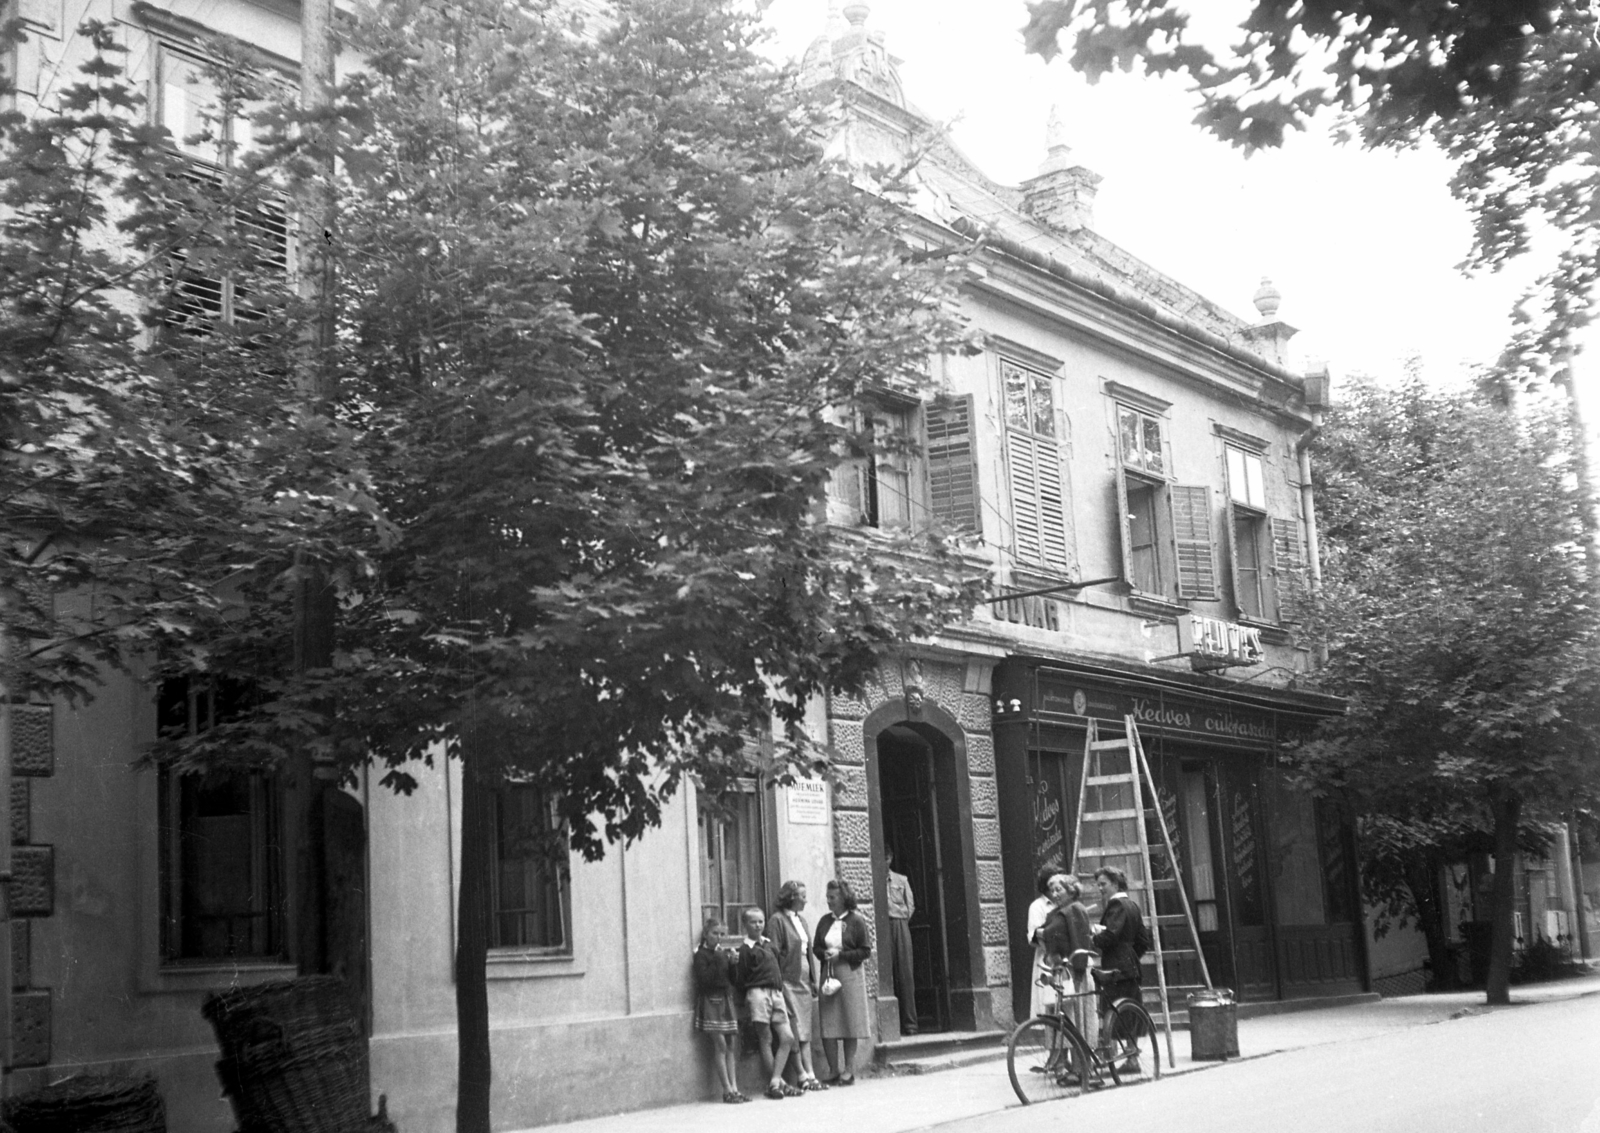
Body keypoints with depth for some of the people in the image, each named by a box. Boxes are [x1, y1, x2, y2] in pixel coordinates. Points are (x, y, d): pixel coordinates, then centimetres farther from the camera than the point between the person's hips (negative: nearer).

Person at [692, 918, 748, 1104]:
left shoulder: (725, 953, 14)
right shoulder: (701, 954, -3)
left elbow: (734, 980, 12)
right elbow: (705, 979, -17)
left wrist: (733, 961, -4)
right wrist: (718, 958, -16)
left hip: (726, 1000, 6)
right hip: (710, 1001, -6)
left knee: (731, 1046, 2)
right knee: (720, 1044, -9)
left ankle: (734, 1088, 1)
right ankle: (727, 1090, -8)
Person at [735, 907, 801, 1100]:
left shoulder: (769, 944, 17)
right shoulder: (745, 949, -3)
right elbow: (740, 979, -4)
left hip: (776, 993, 7)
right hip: (758, 992, -7)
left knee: (787, 1037, -1)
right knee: (766, 1040, -2)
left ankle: (774, 1082, 1)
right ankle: (777, 1083, 4)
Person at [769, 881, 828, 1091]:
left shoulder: (801, 920, 16)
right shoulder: (777, 920, -8)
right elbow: (774, 954, -13)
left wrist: (813, 980, 14)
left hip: (804, 980, 8)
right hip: (788, 981, -8)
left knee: (805, 1030, 6)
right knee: (795, 1030, -6)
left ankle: (810, 1075, 4)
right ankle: (801, 1075, -3)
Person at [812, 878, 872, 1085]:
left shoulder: (856, 921, -3)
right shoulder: (825, 921, 10)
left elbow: (866, 951, -4)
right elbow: (816, 947, 15)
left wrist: (840, 955, -12)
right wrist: (825, 954, -7)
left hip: (850, 974, -4)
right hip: (828, 975, 4)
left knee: (849, 1024, 1)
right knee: (827, 1027, -2)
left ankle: (849, 1071, 8)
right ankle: (835, 1072, 7)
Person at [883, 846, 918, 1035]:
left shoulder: (902, 880, 14)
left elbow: (910, 904, 15)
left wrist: (902, 920, 5)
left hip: (900, 926, 3)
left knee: (905, 974, 0)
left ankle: (909, 1024, 3)